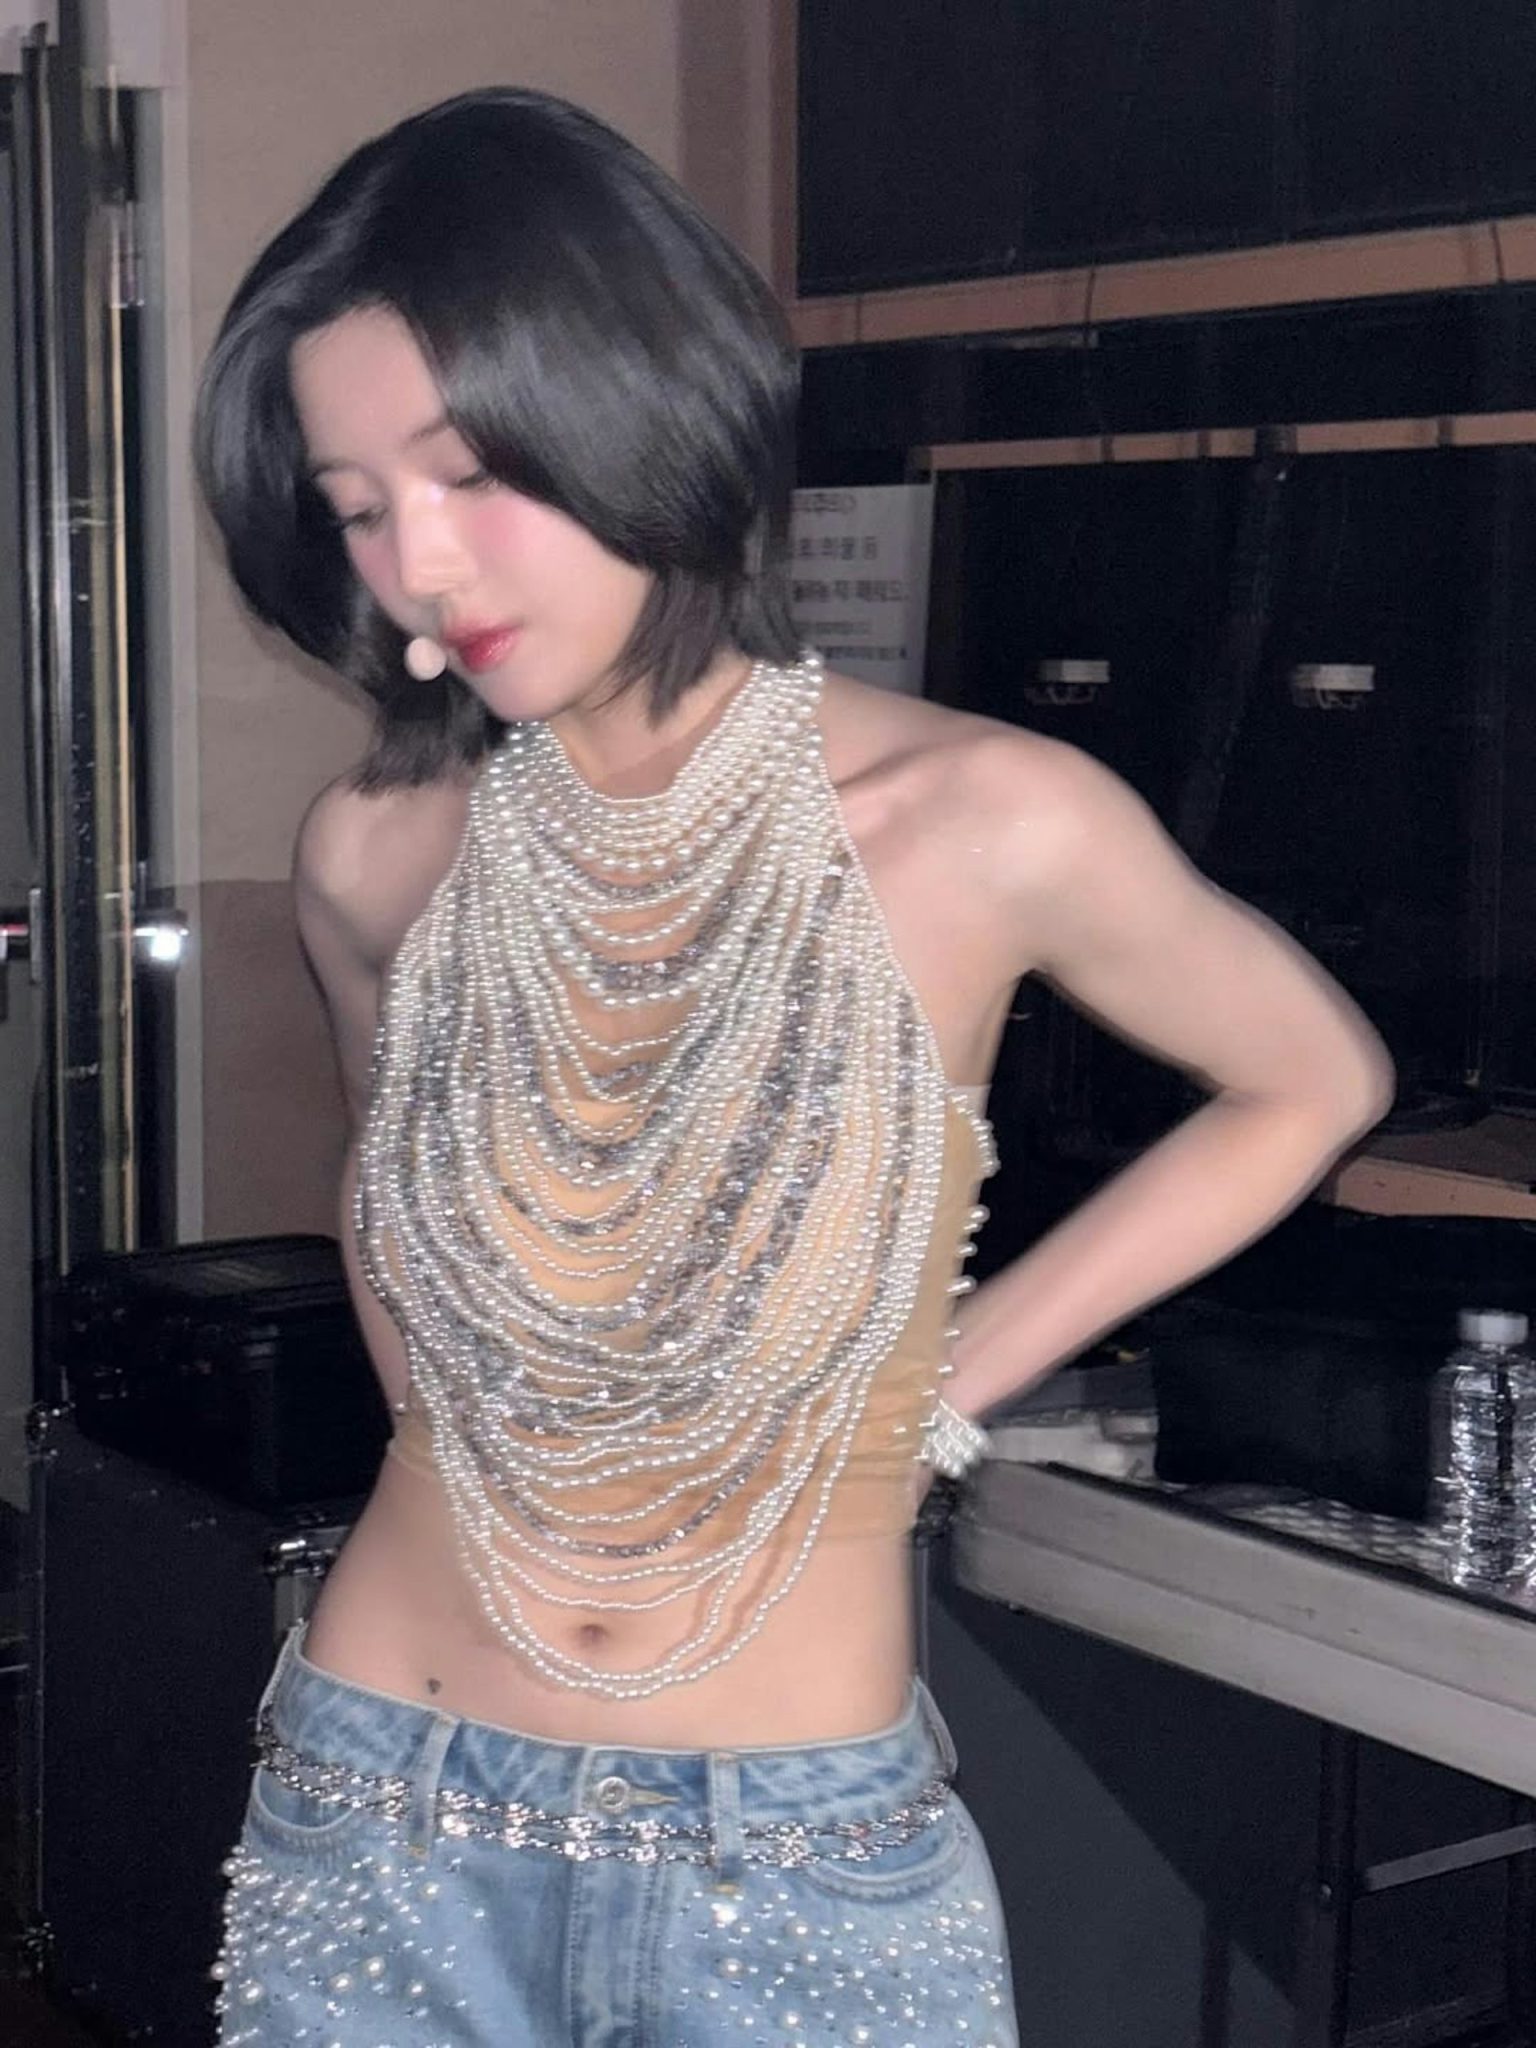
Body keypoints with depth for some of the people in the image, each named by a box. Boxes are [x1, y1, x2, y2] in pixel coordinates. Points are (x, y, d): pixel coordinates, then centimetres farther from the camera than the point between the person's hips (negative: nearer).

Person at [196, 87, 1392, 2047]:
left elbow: (1313, 1081, 4)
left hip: (803, 1863, -2)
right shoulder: (374, 853, -5)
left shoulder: (985, 826, -14)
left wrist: (952, 1374, 0)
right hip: (382, 1831, 2)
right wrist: (475, 1439, 5)